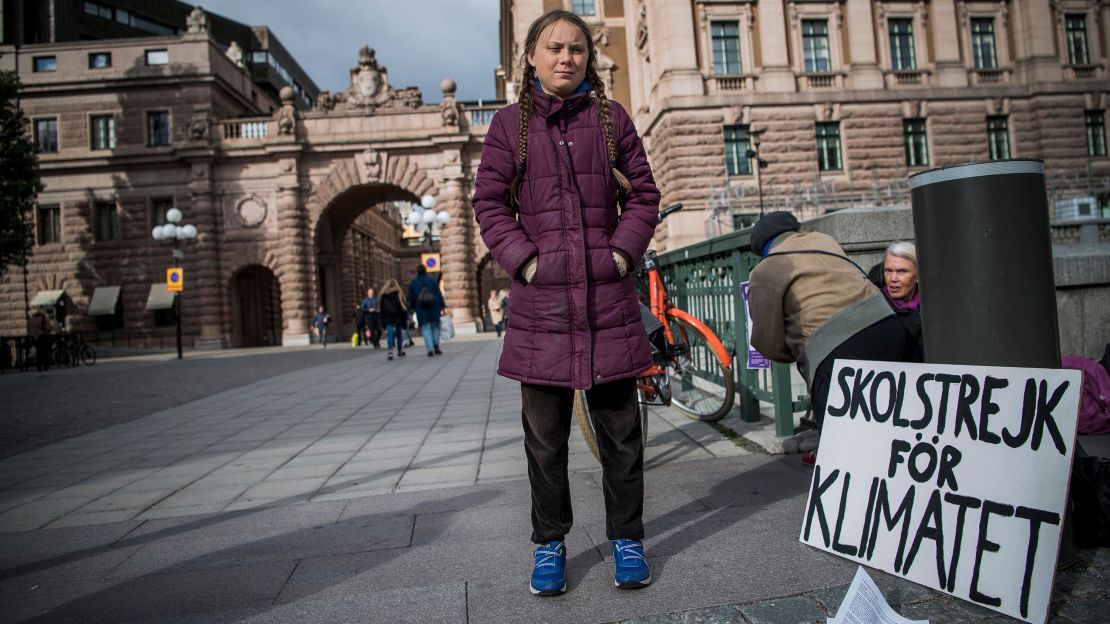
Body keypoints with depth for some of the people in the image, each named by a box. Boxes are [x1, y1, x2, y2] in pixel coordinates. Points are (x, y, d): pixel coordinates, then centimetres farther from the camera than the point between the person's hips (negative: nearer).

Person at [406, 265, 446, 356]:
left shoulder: (412, 283, 4)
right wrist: (443, 306, 3)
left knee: (426, 328, 2)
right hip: (434, 308, 0)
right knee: (435, 326, 14)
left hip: (421, 310, 0)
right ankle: (436, 345, -3)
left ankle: (430, 349, -9)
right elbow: (439, 294, 0)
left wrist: (413, 308, 18)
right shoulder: (432, 280, 2)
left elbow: (411, 298, 6)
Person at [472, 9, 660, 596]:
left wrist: (623, 252, -4)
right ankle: (550, 542, 24)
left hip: (609, 295, 1)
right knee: (545, 434, 8)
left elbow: (643, 195, 10)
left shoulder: (611, 117, 9)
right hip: (541, 299, 0)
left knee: (619, 427, 8)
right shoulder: (510, 123, 7)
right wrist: (524, 260, -8)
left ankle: (626, 537, 24)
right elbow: (489, 202, 4)